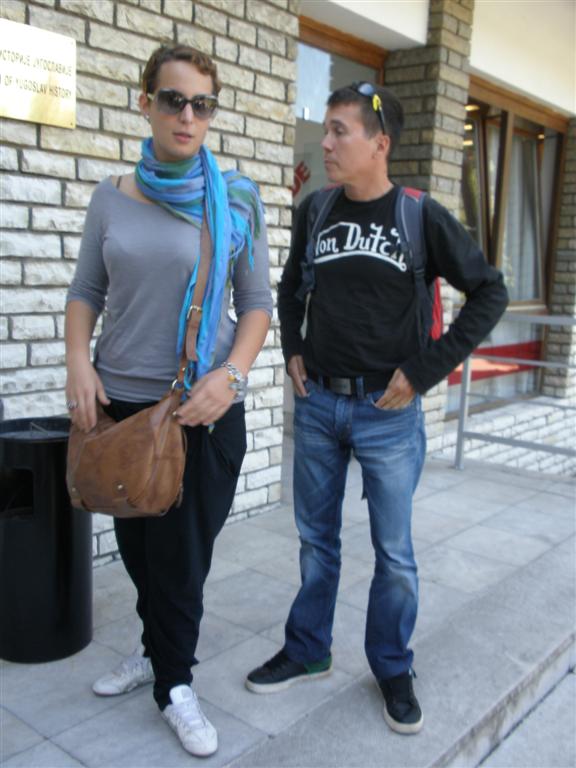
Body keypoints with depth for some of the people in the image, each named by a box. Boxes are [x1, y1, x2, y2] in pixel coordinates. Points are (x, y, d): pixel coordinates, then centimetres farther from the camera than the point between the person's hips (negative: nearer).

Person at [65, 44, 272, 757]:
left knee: (183, 551, 7)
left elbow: (257, 303, -1)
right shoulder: (112, 197, 4)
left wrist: (230, 374, -16)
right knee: (136, 543, 16)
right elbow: (86, 291, 8)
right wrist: (78, 364, -7)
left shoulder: (236, 198, -2)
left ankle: (173, 682, 29)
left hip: (203, 409, -2)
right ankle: (158, 650, 42)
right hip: (120, 401, 3)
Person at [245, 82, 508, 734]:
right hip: (317, 404, 4)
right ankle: (307, 651, 34)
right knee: (317, 538, 16)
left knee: (394, 551, 8)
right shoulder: (313, 210, 3)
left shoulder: (422, 217, -8)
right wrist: (292, 350, 7)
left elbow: (489, 293, -5)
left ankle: (393, 669, 29)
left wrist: (426, 370, -10)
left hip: (387, 411, -3)